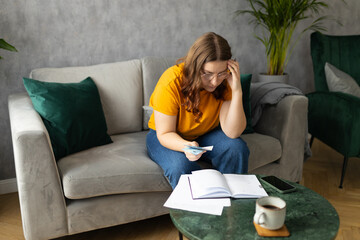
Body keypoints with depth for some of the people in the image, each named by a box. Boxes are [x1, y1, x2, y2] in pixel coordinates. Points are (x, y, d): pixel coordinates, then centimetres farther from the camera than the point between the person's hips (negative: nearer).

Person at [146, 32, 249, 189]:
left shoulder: (225, 81, -18)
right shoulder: (171, 83, -28)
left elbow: (232, 132, -23)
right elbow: (165, 134, -21)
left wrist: (237, 91, -34)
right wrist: (186, 146, -44)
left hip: (206, 135, 3)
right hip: (169, 138, -3)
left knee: (237, 148, -24)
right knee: (182, 167, -34)